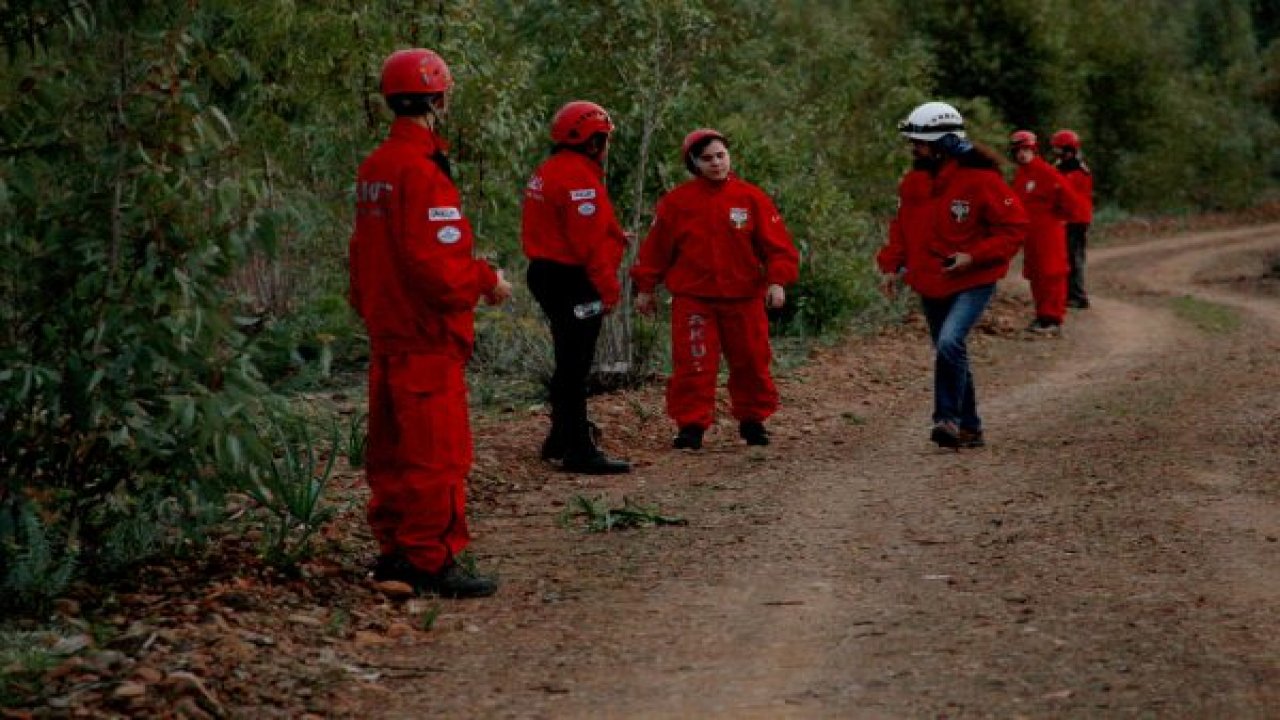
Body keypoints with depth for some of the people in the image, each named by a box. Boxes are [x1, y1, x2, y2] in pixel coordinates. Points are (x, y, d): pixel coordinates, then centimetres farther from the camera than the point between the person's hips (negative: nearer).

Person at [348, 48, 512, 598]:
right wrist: (487, 281, -8)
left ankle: (395, 550, 23)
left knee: (392, 449, 15)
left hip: (385, 333, 10)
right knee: (437, 453, -5)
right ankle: (433, 561, -2)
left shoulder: (373, 169, 11)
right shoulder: (422, 171, -18)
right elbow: (437, 264, -23)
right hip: (426, 338, -10)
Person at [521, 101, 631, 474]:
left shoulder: (549, 172, 16)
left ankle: (562, 439, 31)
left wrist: (613, 235, 13)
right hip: (573, 281, -11)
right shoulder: (578, 176, -18)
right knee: (575, 365, -7)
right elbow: (589, 240, -22)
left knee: (569, 363, 21)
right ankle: (579, 451, -5)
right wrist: (608, 288, -17)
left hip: (547, 273, 11)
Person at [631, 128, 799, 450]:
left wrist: (777, 280, -12)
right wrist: (645, 288, 8)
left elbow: (776, 243, -1)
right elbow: (656, 247, 6)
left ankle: (753, 420, 26)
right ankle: (691, 425, 6)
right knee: (693, 364, -3)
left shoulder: (751, 197, 0)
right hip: (693, 299, -1)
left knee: (751, 362, 9)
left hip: (743, 299, 1)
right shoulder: (677, 201, -1)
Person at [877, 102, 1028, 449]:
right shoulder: (913, 182, 3)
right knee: (950, 354, 13)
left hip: (973, 283, -7)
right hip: (931, 286, 7)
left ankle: (948, 418, -16)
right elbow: (902, 228, 15)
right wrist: (892, 266, 0)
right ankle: (969, 428, 25)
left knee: (950, 343, -26)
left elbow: (1015, 227, -13)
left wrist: (974, 257, -21)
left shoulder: (981, 179, -16)